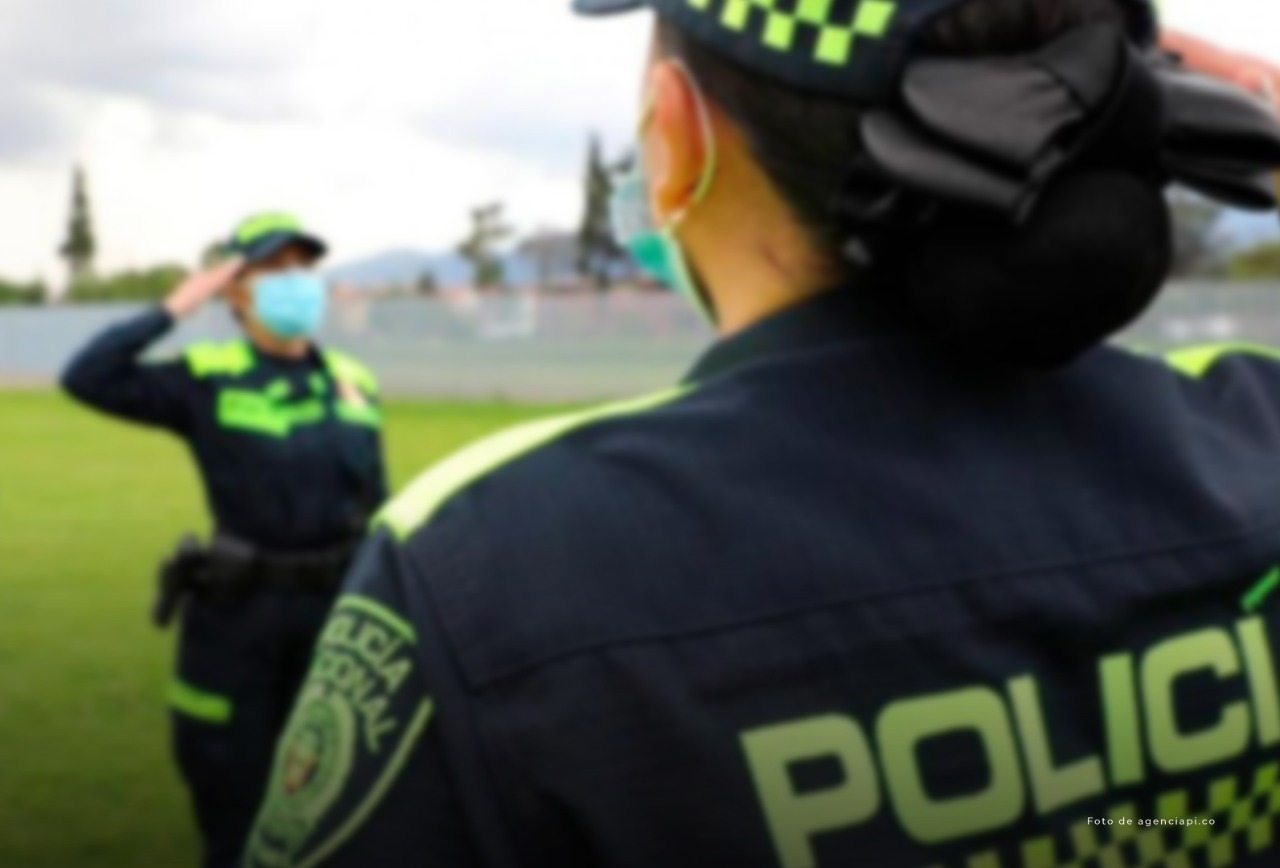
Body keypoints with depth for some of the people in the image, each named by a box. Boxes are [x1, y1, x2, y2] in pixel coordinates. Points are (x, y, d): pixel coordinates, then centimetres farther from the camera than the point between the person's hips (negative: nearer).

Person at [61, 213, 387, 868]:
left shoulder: (353, 384, 4)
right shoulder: (207, 380, -7)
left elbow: (377, 507, 10)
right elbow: (88, 378, -21)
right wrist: (174, 310, -17)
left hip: (335, 607, 4)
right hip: (235, 613, -3)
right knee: (230, 781, 10)